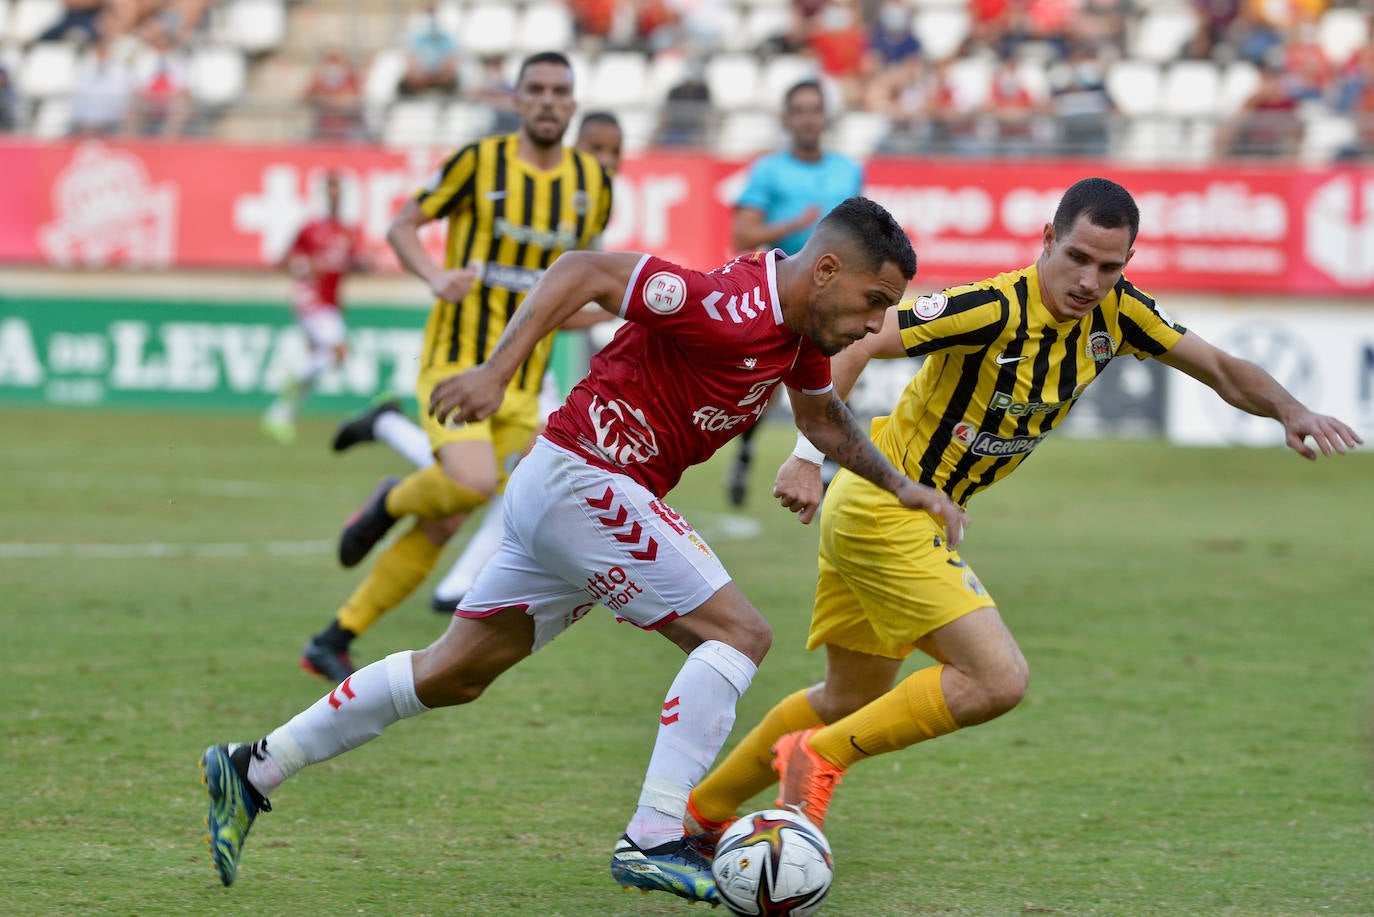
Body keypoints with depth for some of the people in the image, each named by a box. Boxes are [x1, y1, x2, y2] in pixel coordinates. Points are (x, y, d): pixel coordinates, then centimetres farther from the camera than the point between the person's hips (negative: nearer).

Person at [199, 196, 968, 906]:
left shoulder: (803, 327, 6)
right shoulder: (731, 308, -23)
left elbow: (823, 416, 27)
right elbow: (586, 270, -23)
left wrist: (900, 485, 21)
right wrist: (498, 371, -28)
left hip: (561, 491, 10)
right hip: (584, 478, -10)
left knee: (453, 674, 15)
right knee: (738, 634, -13)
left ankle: (255, 771, 21)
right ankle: (654, 841, -17)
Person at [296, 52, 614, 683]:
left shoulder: (592, 183, 7)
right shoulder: (479, 161, -5)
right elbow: (402, 226, 1)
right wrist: (435, 276, -17)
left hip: (521, 380, 4)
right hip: (457, 356, -4)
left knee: (442, 527, 3)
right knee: (472, 482, -29)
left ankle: (332, 643, 15)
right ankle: (393, 501, 7)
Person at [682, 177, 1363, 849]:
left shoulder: (1116, 313, -5)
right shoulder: (996, 309, -27)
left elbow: (1221, 369, 7)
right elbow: (849, 342, -28)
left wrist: (1291, 412, -12)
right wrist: (808, 455, -35)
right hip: (884, 510, -9)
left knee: (853, 700, 21)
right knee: (998, 679, -18)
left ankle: (699, 813, 34)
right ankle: (819, 759, -5)